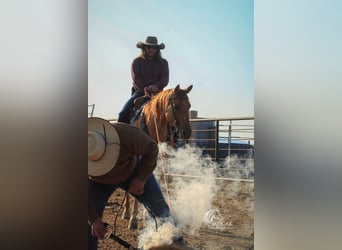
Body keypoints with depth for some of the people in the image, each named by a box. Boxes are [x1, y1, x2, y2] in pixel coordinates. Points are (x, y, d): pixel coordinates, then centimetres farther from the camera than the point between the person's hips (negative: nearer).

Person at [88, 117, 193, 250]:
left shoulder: (127, 134, -41)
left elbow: (152, 149, -22)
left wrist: (141, 178, -24)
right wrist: (94, 219, -22)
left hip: (132, 171, 0)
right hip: (99, 182, 1)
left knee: (158, 205, -2)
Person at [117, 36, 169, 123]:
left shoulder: (163, 63, 9)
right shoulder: (137, 62, 5)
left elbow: (165, 79, -4)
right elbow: (136, 79, -6)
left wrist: (156, 86, -25)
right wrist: (146, 89, -21)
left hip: (157, 93, 1)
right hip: (139, 92, -1)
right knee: (123, 113, -19)